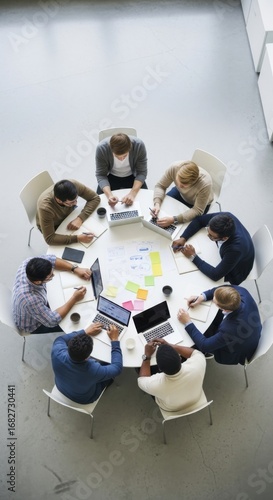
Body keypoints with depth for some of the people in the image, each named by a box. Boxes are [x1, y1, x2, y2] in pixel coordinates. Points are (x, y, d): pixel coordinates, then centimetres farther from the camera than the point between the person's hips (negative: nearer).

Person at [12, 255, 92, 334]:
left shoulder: (28, 263, -31)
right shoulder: (30, 299, -46)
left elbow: (51, 259, -12)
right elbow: (52, 321, -32)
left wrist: (75, 269, -22)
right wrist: (74, 299, -28)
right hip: (33, 326, -6)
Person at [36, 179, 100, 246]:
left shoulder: (74, 185, -34)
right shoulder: (45, 208, -42)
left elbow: (95, 198, -21)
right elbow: (49, 239, -38)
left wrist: (80, 218, -35)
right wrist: (77, 238, -47)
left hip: (68, 214, 4)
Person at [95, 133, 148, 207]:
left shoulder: (139, 145, -29)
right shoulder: (101, 148, -29)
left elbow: (142, 172, -19)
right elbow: (101, 175, -20)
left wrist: (132, 194, -34)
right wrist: (109, 195, -38)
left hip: (132, 176, 0)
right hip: (111, 177, 0)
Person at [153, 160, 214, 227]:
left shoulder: (205, 183, -42)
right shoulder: (174, 167, -34)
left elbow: (197, 211, -32)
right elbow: (160, 186, -17)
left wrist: (174, 219, -44)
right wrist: (157, 203, -35)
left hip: (197, 204, -3)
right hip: (180, 193, 3)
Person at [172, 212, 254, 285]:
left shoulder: (236, 248, -45)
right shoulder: (225, 217, -30)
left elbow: (215, 275, -37)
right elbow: (199, 219, -12)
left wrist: (193, 257, -31)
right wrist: (183, 238, -23)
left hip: (232, 275, -5)